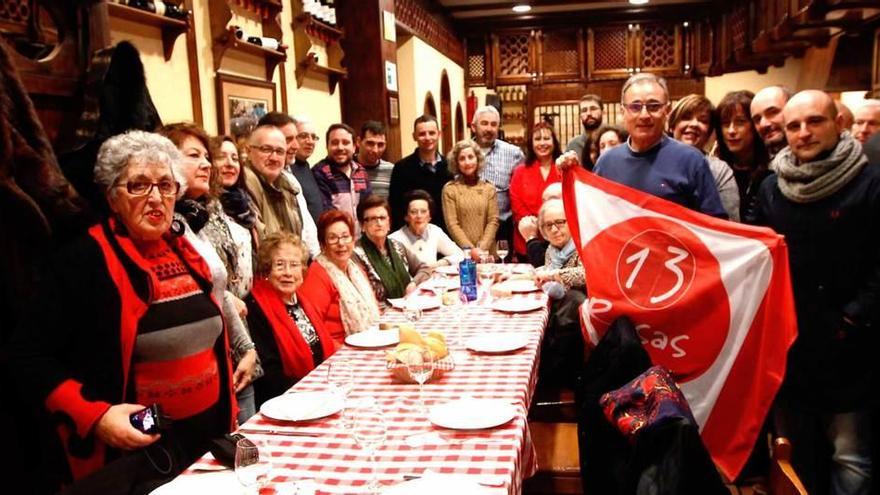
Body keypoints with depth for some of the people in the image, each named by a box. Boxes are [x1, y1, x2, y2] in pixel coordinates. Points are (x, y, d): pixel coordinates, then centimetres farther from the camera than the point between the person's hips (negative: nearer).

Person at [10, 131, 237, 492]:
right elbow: (29, 354, -12)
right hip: (134, 454, -6)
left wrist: (227, 414, 12)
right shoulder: (85, 259, -13)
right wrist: (93, 416, -22)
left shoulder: (183, 251, 6)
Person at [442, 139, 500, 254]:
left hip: (487, 252, 2)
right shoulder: (449, 189, 0)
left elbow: (493, 221, 1)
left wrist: (482, 248, -11)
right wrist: (469, 248, -13)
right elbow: (452, 224, -4)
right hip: (461, 252, -2)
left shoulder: (489, 188, 6)